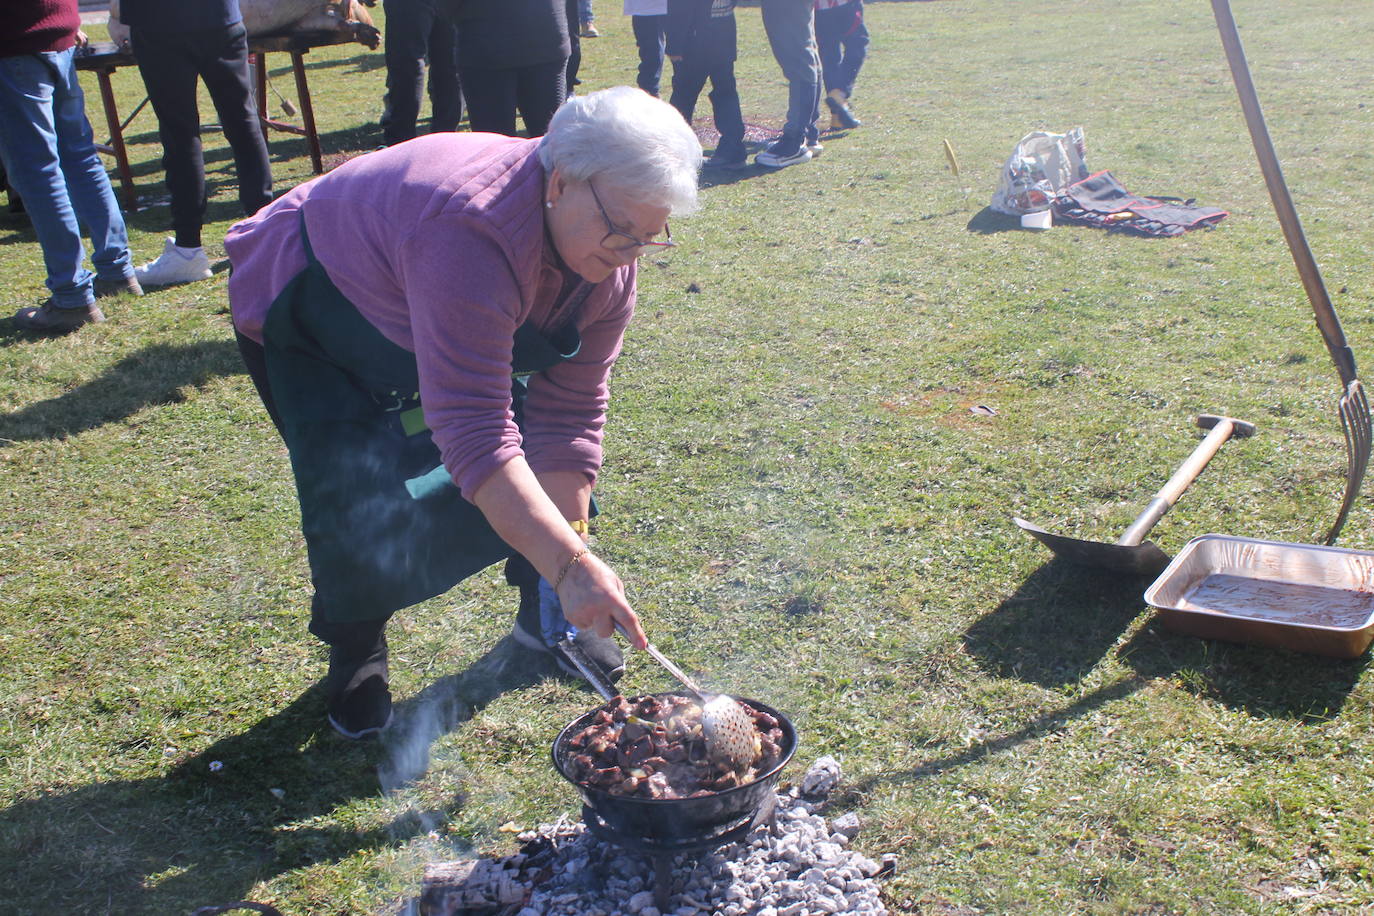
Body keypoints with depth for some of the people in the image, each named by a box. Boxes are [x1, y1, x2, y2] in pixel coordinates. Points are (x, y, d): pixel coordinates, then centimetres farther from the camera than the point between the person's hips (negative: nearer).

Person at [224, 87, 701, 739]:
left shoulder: (608, 267, -19)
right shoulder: (473, 232, -44)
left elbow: (569, 414, -17)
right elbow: (472, 431, -48)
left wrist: (567, 558, -22)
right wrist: (570, 565, -51)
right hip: (304, 310, -6)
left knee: (555, 462, -2)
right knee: (364, 499, -21)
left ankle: (544, 616, 21)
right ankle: (355, 650, 9)